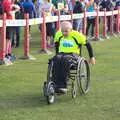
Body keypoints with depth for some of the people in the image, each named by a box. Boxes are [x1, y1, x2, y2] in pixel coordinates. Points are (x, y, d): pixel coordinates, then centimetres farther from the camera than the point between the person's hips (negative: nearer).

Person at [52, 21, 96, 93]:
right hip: (61, 54, 3)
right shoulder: (58, 34, 6)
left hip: (73, 55, -3)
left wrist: (92, 57, 11)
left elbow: (88, 44, 6)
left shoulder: (77, 35, -4)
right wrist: (57, 54, 28)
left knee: (65, 60, -40)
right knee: (56, 59, -35)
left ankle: (63, 86, -42)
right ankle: (56, 84, -41)